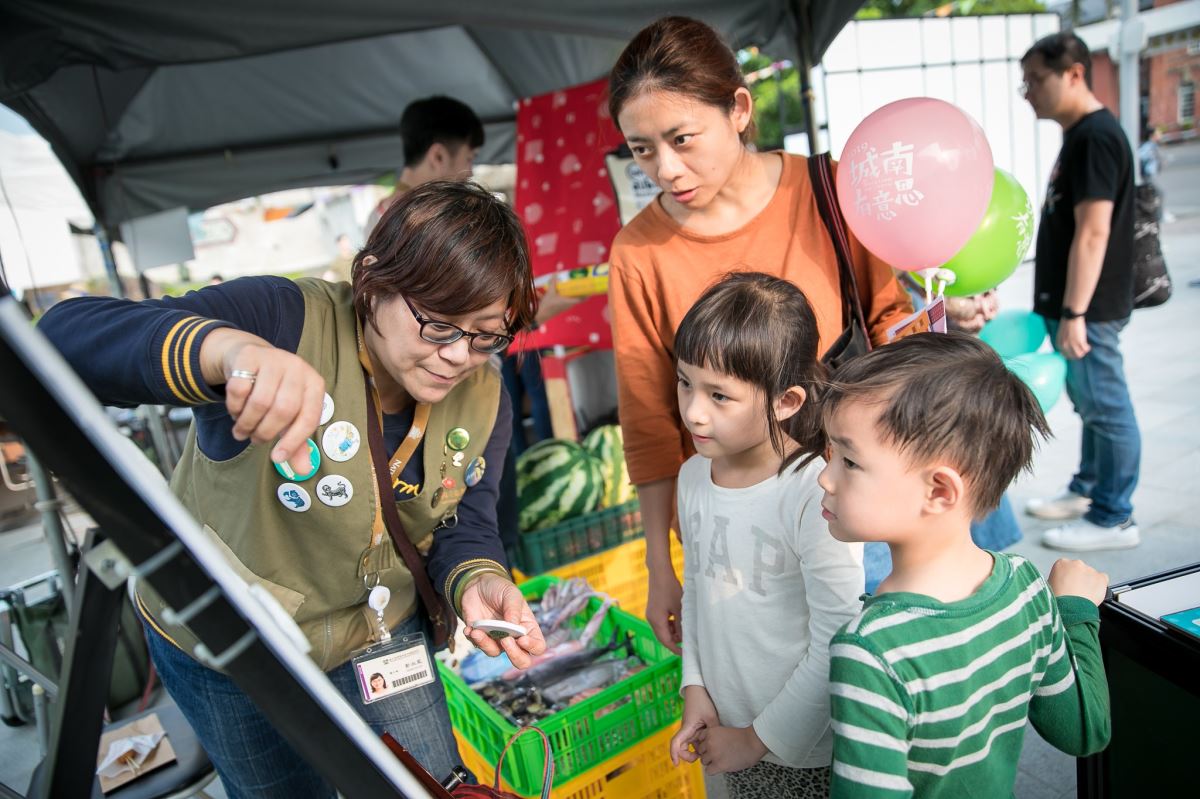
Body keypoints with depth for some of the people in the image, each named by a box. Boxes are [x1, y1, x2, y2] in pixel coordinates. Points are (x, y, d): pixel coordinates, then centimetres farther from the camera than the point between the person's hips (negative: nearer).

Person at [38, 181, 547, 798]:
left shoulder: (483, 400, -13)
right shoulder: (286, 321, -31)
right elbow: (69, 336, -41)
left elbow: (465, 524, -7)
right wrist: (227, 347, -62)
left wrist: (476, 580, -31)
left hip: (376, 637, 4)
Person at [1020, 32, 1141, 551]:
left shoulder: (1096, 136, -16)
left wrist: (1073, 312, -24)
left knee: (1106, 408, 0)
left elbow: (1092, 233, -22)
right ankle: (1087, 491, 32)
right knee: (1091, 404, 18)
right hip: (1072, 305, 10)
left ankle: (1113, 519, 11)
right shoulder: (1079, 135, 15)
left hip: (1088, 309, -10)